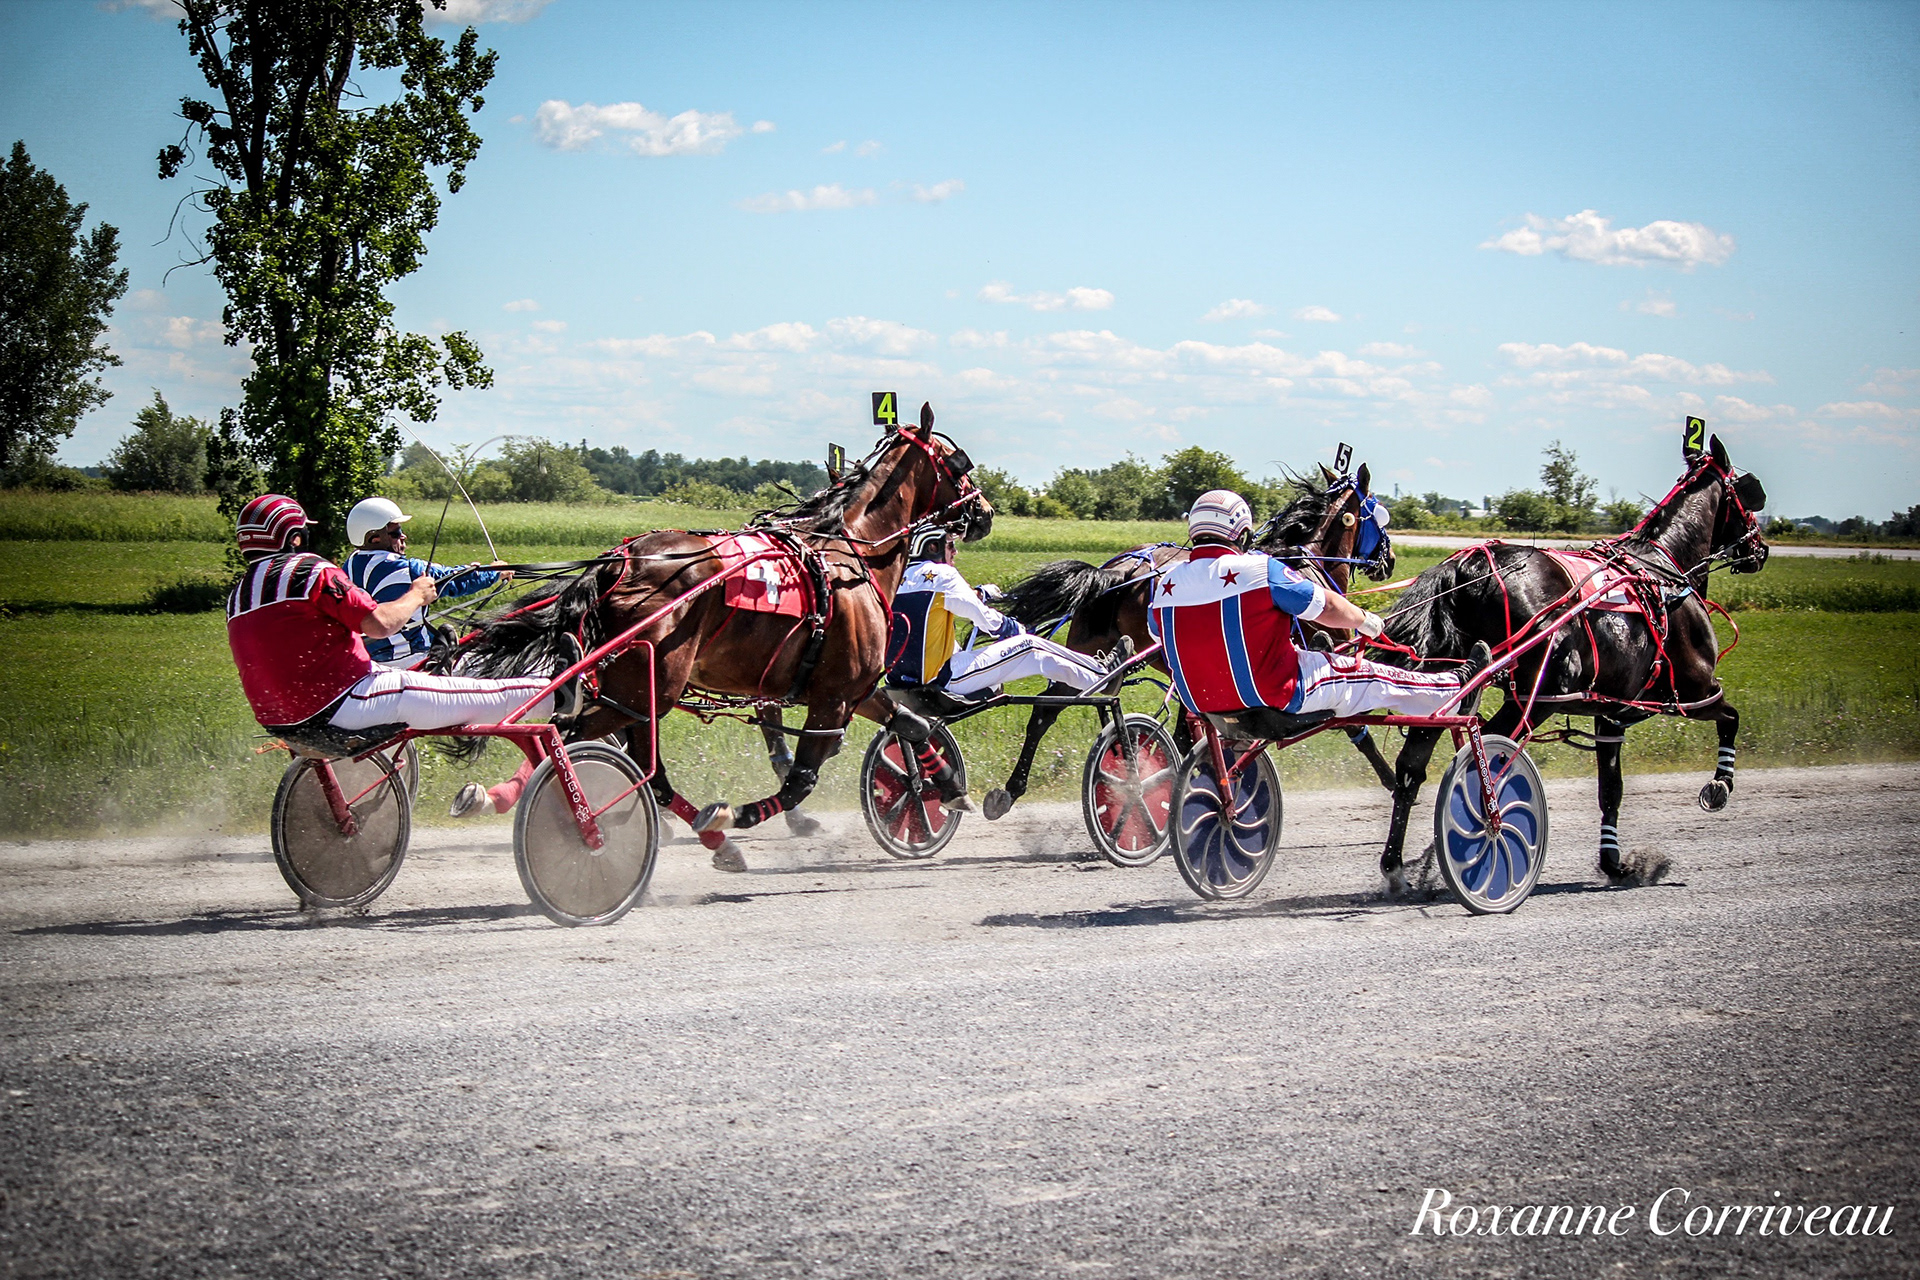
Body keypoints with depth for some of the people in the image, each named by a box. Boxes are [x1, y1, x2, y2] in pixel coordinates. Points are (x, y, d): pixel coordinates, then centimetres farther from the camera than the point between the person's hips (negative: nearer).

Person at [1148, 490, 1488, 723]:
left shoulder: (1165, 582, -6)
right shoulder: (1259, 570, -18)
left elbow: (1158, 632, 13)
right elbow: (1329, 609, -8)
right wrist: (1365, 621, 14)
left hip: (1201, 703, 6)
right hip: (1272, 697, -5)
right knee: (1371, 679, 13)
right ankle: (1454, 687, 30)